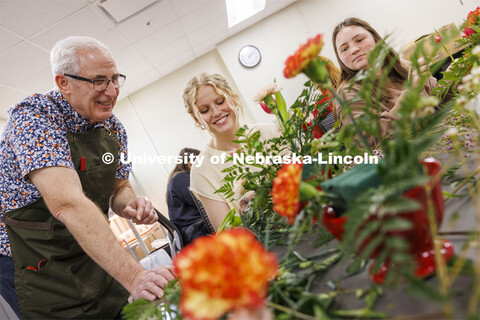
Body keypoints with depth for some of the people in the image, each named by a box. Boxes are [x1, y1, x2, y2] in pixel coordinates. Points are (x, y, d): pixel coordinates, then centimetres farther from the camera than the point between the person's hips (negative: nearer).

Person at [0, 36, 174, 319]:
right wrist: (133, 276, -41)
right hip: (34, 269, -5)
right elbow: (68, 203, -34)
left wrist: (130, 205, -17)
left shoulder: (113, 128, -1)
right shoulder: (33, 116, -22)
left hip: (96, 259, 6)